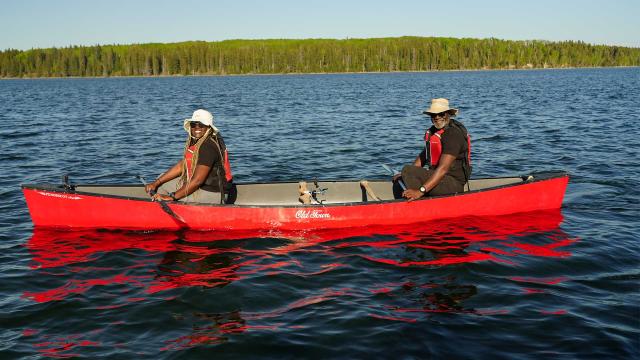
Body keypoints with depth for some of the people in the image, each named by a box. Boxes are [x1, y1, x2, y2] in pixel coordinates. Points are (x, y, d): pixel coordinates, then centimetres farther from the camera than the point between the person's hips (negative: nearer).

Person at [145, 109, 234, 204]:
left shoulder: (209, 146, -24)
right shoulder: (195, 142, 7)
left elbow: (197, 180, -26)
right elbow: (181, 166, 11)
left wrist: (172, 197, -23)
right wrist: (156, 183, 5)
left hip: (213, 195, -10)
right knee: (162, 184, 14)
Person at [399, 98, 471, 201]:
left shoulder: (453, 134, -19)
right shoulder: (433, 130, 10)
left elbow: (443, 168, -27)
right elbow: (424, 155, 17)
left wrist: (421, 191, -34)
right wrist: (403, 175, 4)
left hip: (454, 182, -9)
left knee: (407, 171, -23)